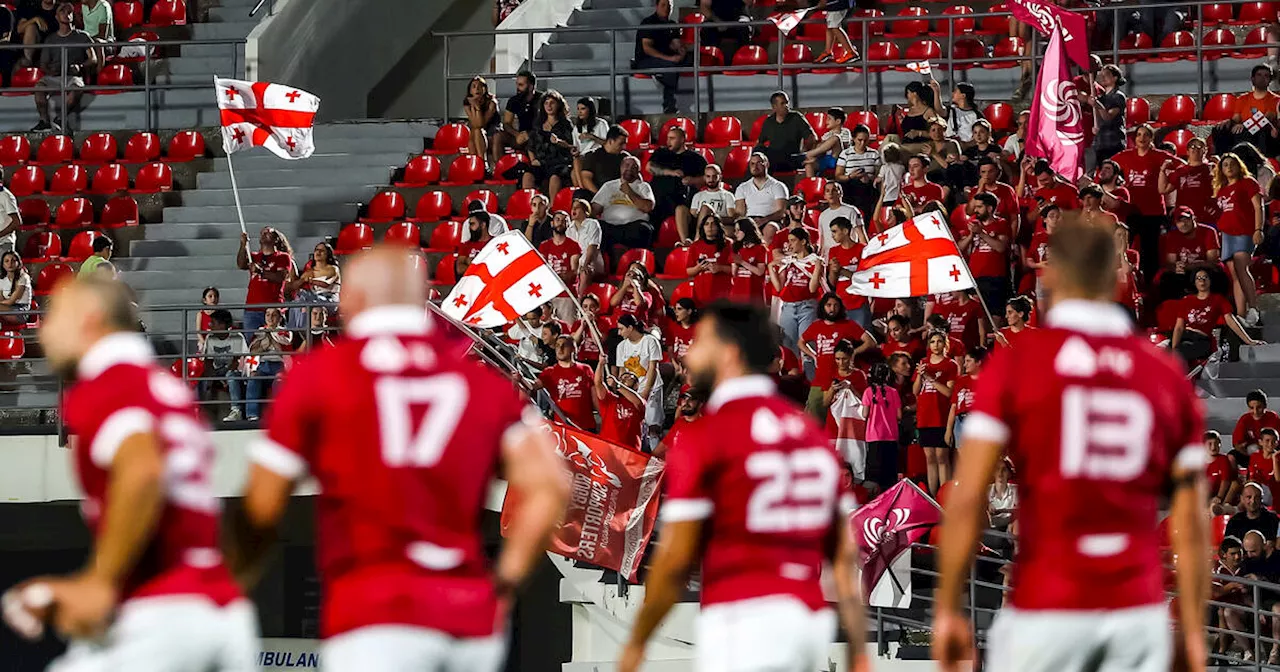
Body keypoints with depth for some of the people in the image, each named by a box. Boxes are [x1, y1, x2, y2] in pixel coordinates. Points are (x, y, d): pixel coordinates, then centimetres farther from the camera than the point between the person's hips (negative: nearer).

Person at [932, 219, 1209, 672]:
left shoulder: (1015, 363, -2)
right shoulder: (1169, 375, 7)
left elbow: (966, 501, -6)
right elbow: (1191, 524, 7)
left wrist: (948, 608, 3)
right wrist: (1193, 631, 14)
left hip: (1044, 612, -3)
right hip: (1139, 613, 3)